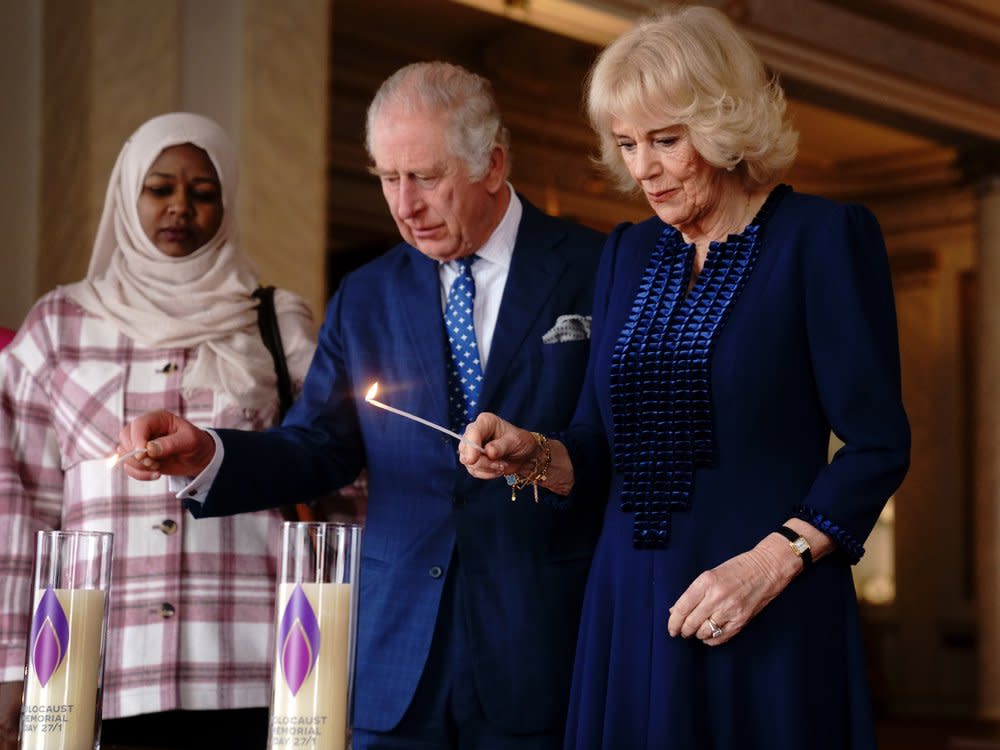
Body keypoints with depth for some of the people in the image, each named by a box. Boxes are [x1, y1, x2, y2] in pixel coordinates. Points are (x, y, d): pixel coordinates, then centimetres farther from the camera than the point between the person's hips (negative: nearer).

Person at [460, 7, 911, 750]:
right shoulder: (628, 253, 13)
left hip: (772, 624, -5)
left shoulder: (825, 236, -4)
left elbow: (878, 446, -8)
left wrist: (772, 563, -18)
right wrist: (529, 456, -5)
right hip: (629, 611, 5)